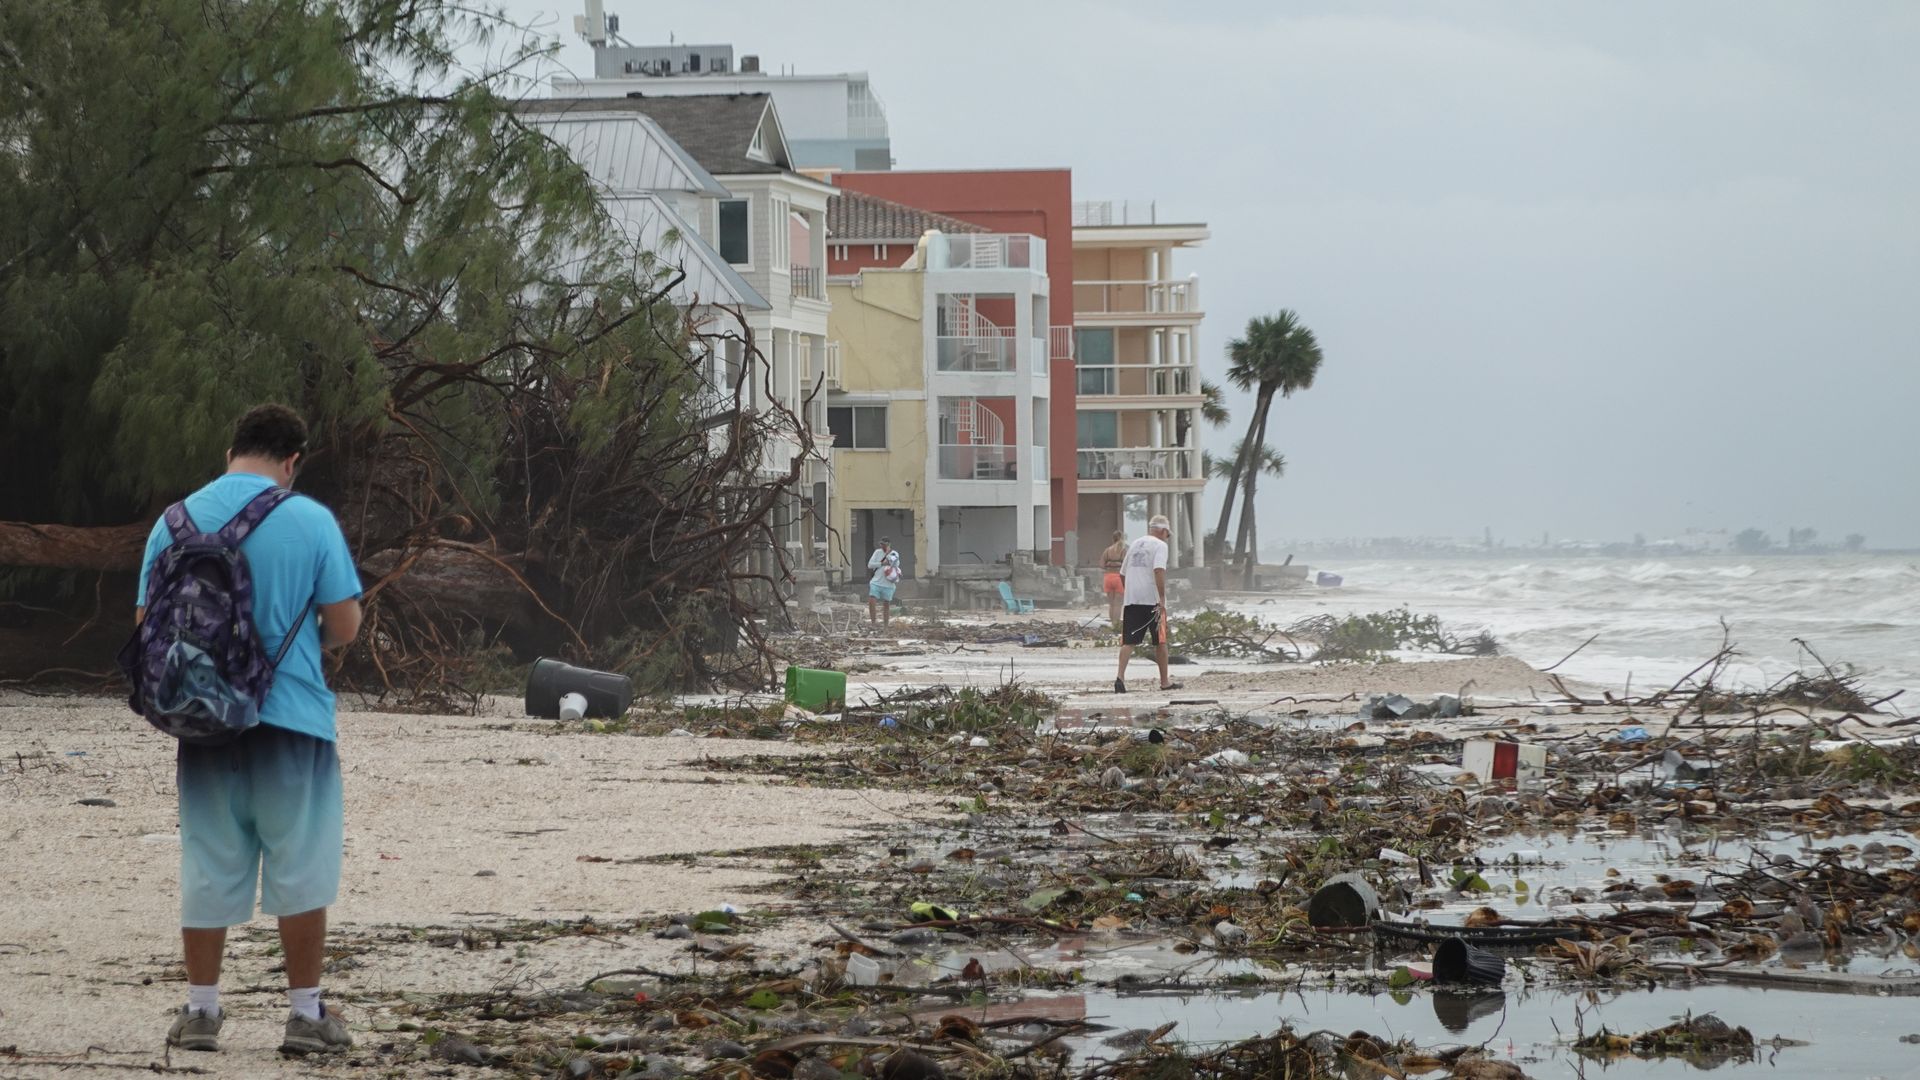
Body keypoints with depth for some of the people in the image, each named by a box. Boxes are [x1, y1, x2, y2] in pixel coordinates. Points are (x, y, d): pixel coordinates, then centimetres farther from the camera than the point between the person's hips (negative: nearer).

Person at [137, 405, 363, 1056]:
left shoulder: (176, 521, 2)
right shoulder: (310, 521, -7)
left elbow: (147, 622, 5)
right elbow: (344, 626, -5)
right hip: (292, 717, -3)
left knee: (208, 868, 10)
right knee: (299, 869, 6)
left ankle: (200, 1011, 13)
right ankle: (306, 1013, 8)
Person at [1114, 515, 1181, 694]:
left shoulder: (1134, 545, 18)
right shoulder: (1160, 545, -3)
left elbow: (1123, 573, 22)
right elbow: (1159, 571, -17)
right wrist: (1162, 599, -19)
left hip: (1131, 599, 5)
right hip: (1152, 599, -5)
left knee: (1128, 641, -2)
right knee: (1160, 641, 8)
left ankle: (1121, 676, -20)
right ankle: (1164, 681, 15)